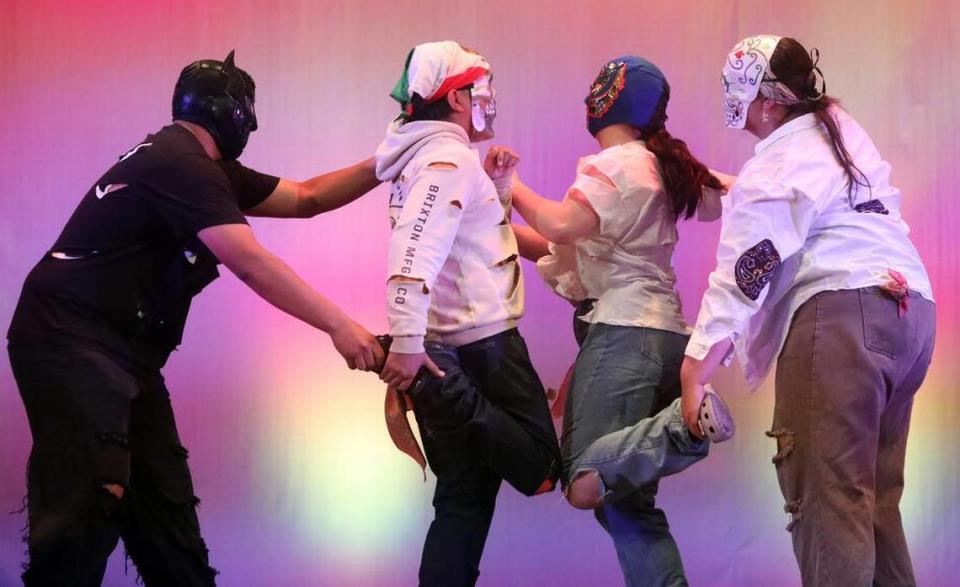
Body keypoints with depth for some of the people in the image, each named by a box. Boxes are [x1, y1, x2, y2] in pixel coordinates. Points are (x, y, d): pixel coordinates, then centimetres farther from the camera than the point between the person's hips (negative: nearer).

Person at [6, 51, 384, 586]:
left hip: (120, 351, 11)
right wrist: (340, 326, -24)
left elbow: (305, 198, 22)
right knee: (91, 505, -17)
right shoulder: (179, 163, -15)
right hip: (74, 345, -11)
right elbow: (251, 264, -24)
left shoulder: (201, 168, 17)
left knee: (163, 503, 9)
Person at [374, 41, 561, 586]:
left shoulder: (434, 156, 18)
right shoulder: (449, 157, -12)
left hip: (443, 350, 9)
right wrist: (407, 339, -35)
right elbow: (415, 247, -27)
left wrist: (495, 183, 19)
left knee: (465, 496, 8)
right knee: (538, 466, -9)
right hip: (479, 344, -9)